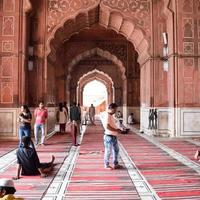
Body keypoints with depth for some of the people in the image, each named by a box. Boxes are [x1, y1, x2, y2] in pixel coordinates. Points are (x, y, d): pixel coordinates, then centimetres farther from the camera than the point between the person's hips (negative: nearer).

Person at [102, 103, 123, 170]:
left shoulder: (111, 116, 13)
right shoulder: (107, 116, -19)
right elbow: (107, 127, -28)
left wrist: (117, 129, 9)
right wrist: (116, 130, -21)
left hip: (114, 136, 10)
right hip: (109, 136, -10)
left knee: (116, 150, 16)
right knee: (108, 151, 3)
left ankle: (115, 164, 27)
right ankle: (106, 165, 17)